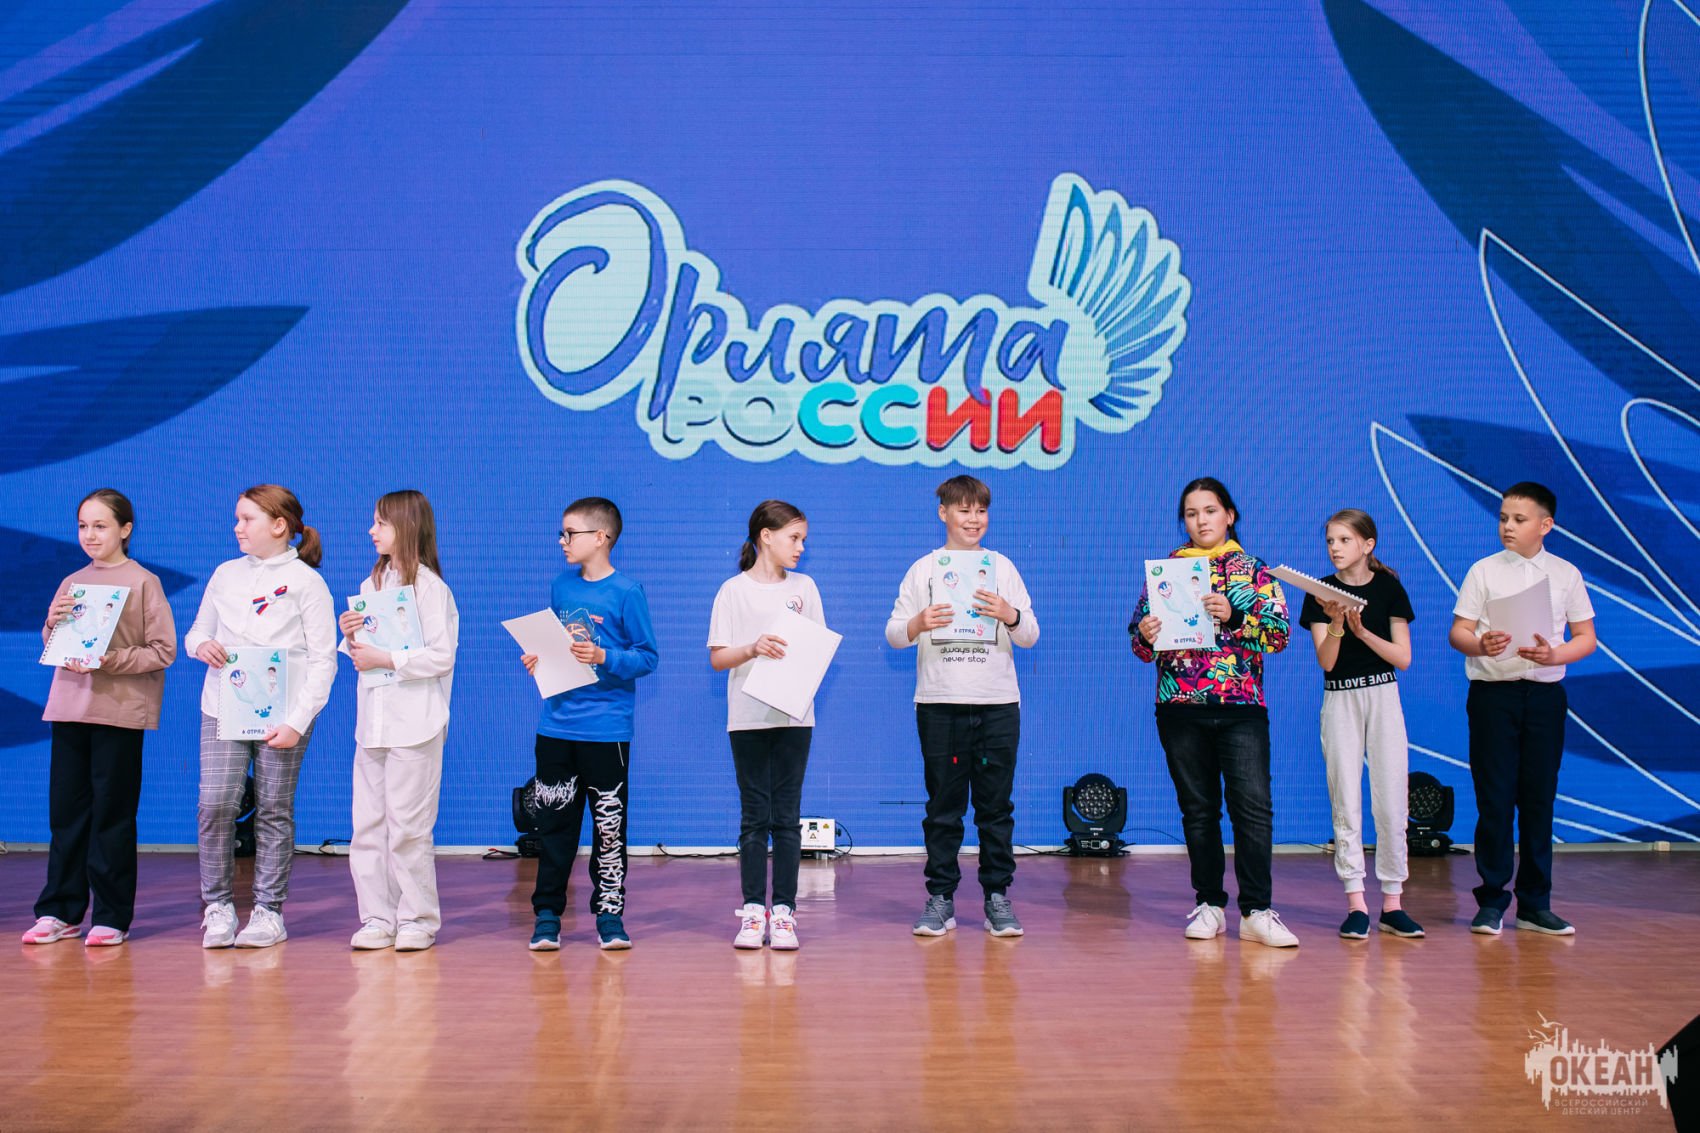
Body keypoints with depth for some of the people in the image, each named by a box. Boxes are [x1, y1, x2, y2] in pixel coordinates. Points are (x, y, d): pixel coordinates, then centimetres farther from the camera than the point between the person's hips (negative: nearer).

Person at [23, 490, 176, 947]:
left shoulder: (143, 582, -2)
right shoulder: (72, 583, 12)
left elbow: (163, 651, -6)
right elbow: (51, 648, 18)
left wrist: (115, 660, -18)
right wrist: (53, 623, -2)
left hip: (120, 710, -5)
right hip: (69, 706, 5)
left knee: (112, 814, 0)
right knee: (65, 811, 7)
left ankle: (112, 917, 7)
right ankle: (60, 910, 17)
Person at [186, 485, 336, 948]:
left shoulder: (306, 581, 0)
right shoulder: (225, 574, 13)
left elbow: (323, 659, -3)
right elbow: (196, 630, 21)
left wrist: (298, 722, -11)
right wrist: (201, 645, -5)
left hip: (281, 715, -3)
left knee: (274, 811, 2)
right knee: (215, 805, -6)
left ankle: (268, 911, 12)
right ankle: (218, 906, 7)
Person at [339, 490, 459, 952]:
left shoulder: (429, 586, -8)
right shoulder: (372, 584, 16)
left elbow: (441, 656, -15)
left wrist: (385, 659, -16)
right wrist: (351, 636, 1)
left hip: (414, 724, -7)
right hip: (372, 721, 7)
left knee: (407, 827, -3)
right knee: (366, 826, 6)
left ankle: (418, 919, 8)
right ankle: (377, 918, 14)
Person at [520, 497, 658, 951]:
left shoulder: (626, 592, -7)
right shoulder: (561, 586, 9)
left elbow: (647, 657, -8)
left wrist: (603, 657, -22)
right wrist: (537, 658, -1)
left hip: (606, 730, -4)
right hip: (556, 724, 5)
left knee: (609, 826, 3)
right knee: (553, 823, 8)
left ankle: (609, 913, 15)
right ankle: (547, 913, 16)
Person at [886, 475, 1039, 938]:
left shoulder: (1003, 567, 9)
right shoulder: (923, 569, 7)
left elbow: (1031, 636, 6)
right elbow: (894, 635, 4)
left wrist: (1010, 615, -15)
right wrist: (918, 623, -17)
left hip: (998, 703, 1)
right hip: (939, 704, -1)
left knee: (996, 804, 3)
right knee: (943, 806, 3)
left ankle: (998, 897, 11)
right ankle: (940, 898, 10)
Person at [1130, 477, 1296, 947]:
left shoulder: (1254, 570, 8)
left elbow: (1279, 631, -3)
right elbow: (1140, 639, 9)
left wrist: (1233, 617, -19)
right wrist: (1145, 636, -14)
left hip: (1241, 706, -1)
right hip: (1180, 707, 2)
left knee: (1253, 805, -10)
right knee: (1198, 808, 6)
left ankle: (1256, 911, -6)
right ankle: (1210, 905, 15)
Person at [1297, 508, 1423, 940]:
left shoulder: (1389, 588, 1)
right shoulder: (1321, 593, 3)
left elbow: (1403, 657, -3)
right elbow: (1326, 661, -5)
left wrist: (1362, 630, -15)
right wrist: (1336, 623, -22)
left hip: (1383, 696, 0)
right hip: (1340, 699, 0)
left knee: (1391, 802, -3)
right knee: (1346, 803, -1)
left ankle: (1392, 903, 5)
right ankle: (1355, 903, 3)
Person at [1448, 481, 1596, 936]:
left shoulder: (1566, 574, 7)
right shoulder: (1484, 571, 3)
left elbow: (1586, 637, 8)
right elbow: (1458, 631, -1)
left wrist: (1554, 654, -12)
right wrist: (1480, 646, -23)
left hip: (1544, 694, 2)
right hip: (1492, 693, -1)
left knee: (1539, 798, 5)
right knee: (1494, 799, -2)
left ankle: (1535, 904, 15)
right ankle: (1492, 902, 8)